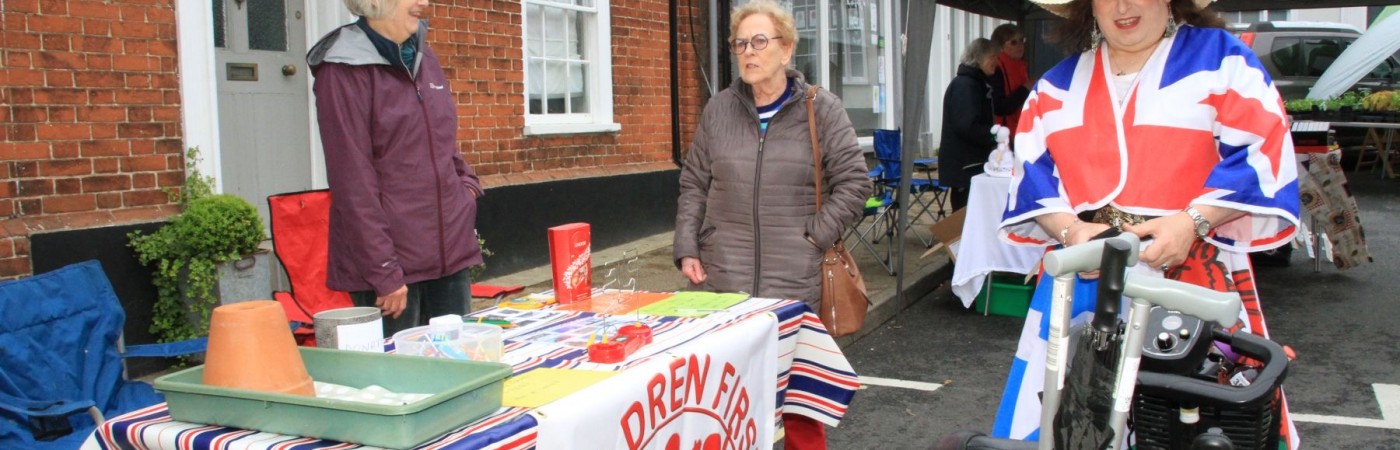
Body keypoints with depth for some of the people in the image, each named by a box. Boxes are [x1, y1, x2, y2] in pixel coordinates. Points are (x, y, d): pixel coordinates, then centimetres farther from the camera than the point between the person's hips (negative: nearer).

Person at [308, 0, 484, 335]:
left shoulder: (423, 57, 11)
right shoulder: (344, 71, -10)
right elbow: (353, 180, -14)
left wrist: (467, 182, 6)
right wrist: (384, 272, -16)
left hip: (450, 250, 7)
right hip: (393, 259, -7)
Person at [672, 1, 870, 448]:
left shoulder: (821, 109, 0)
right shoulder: (718, 109, 9)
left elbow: (853, 183, 1)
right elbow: (693, 185, 13)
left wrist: (814, 238, -7)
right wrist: (687, 249, 3)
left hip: (797, 281, -2)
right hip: (723, 278, 2)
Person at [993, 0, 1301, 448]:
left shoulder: (1219, 58, 5)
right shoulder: (1058, 84, 16)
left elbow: (1262, 154, -3)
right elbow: (1033, 171, 9)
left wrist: (1192, 221, -17)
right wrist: (1071, 230, -10)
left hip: (1192, 270, -3)